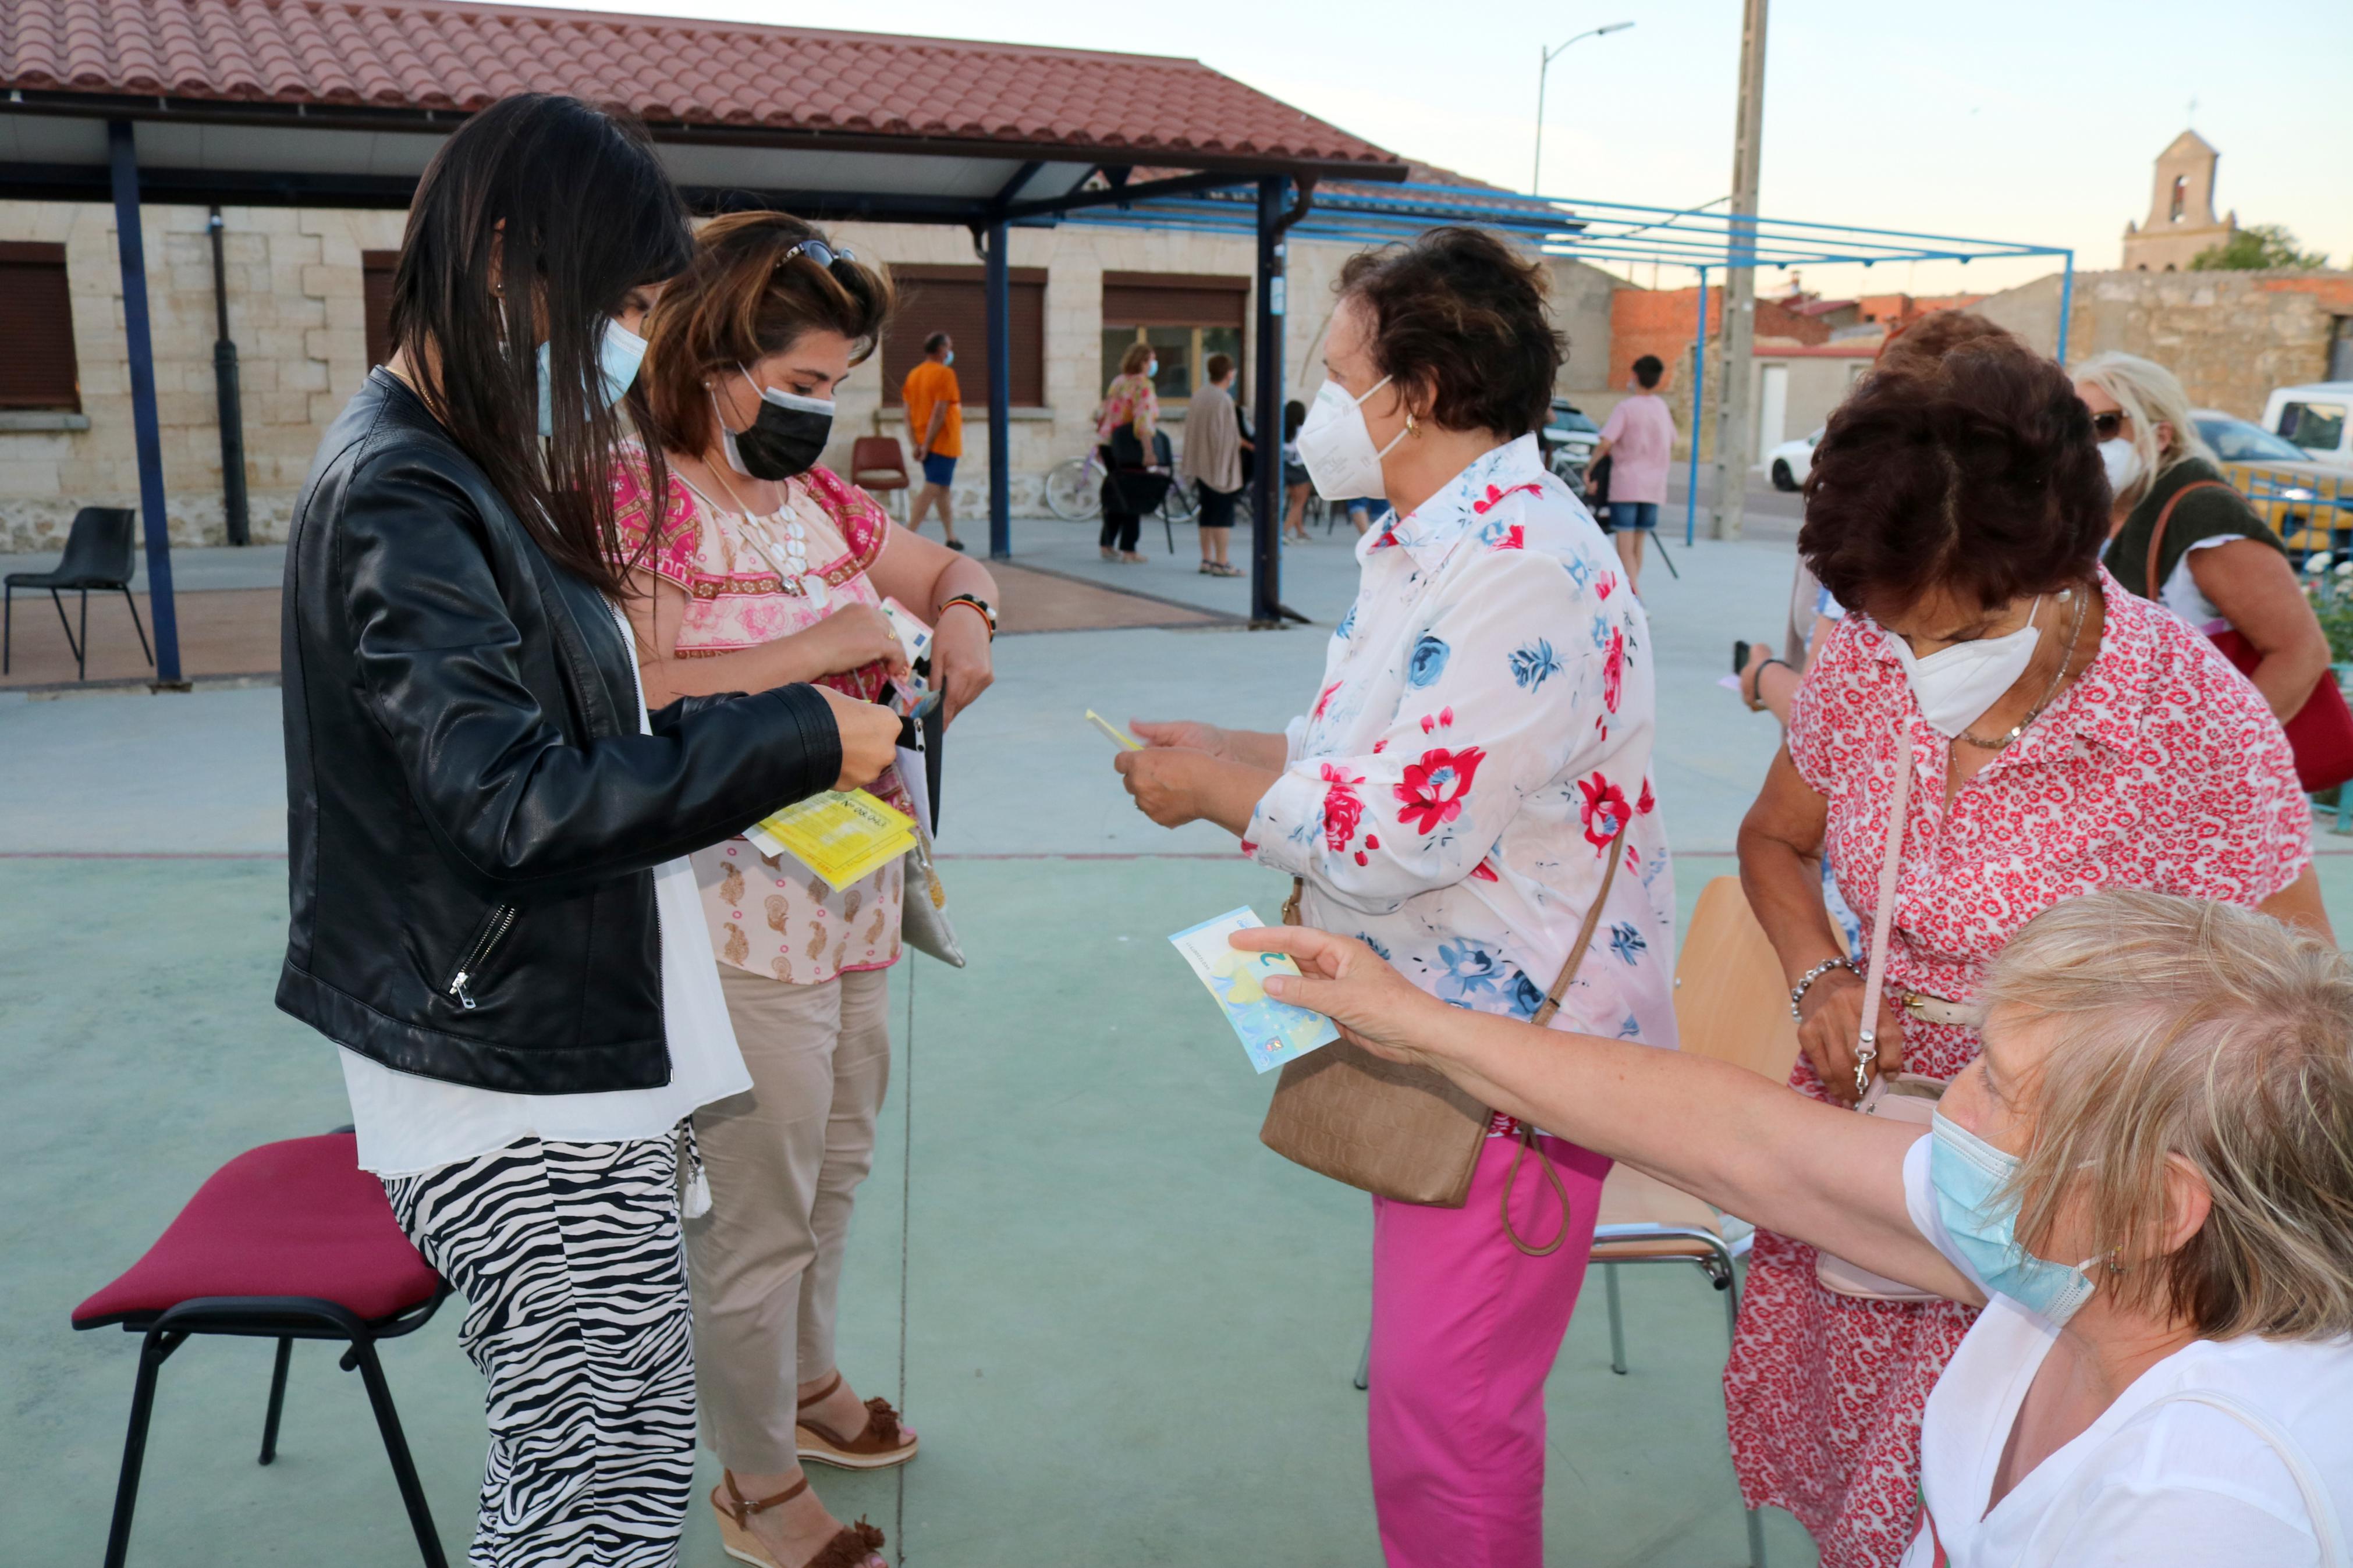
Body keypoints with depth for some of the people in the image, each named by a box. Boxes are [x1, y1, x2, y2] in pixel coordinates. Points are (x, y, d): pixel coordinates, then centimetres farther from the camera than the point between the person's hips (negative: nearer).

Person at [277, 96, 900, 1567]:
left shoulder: (467, 470, 13)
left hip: (565, 1047, 10)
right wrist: (797, 738, -21)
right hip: (518, 1086, -10)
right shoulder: (401, 501, -18)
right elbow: (512, 803, -25)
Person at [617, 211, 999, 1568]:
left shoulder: (820, 496, 10)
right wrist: (821, 652, -24)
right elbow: (636, 701, -26)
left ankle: (805, 1382, 46)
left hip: (858, 901, 8)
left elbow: (952, 568, 23)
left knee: (838, 1168, 23)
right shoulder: (636, 502, -14)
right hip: (740, 922, -8)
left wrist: (961, 610, 0)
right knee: (758, 1213, 5)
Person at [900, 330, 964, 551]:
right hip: (943, 441, -8)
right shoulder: (945, 374, -12)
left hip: (925, 442, 8)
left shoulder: (913, 375, 10)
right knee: (931, 490, -9)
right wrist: (926, 445, -18)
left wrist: (916, 443, 7)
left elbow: (908, 414, 8)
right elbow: (939, 412, -19)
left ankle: (951, 537, 21)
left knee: (944, 490, 16)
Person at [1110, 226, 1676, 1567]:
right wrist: (1223, 751, 7)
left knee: (1442, 1421, 0)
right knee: (1443, 1395, 22)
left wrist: (1211, 788, -12)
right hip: (1436, 1026, 10)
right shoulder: (1432, 543, 11)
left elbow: (1404, 831, -26)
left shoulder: (1525, 566, -23)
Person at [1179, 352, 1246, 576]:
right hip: (1220, 465, -8)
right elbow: (1228, 437, -18)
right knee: (1224, 513, -3)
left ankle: (1207, 559, 15)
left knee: (1207, 513, 12)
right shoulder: (1223, 400, -17)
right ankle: (1221, 563, -3)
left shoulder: (1198, 396, 8)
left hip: (1202, 465, 8)